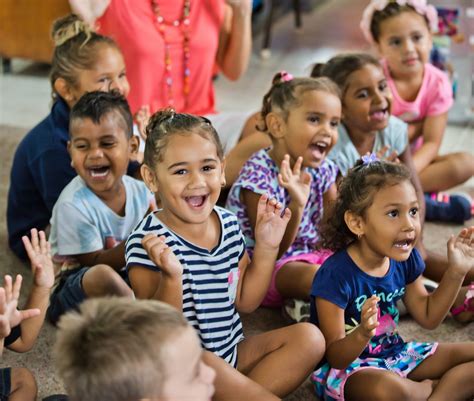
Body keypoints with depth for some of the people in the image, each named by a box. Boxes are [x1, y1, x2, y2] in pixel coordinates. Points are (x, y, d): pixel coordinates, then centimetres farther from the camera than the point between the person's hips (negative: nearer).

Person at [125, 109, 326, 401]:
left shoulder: (229, 225, 2)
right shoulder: (147, 243, -18)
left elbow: (245, 302, 9)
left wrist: (267, 247, -1)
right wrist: (171, 277, -36)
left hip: (231, 352, 7)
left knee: (309, 337, -6)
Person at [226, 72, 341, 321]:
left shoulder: (322, 170, 1)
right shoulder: (259, 176, -21)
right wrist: (297, 206, -37)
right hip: (261, 271, -9)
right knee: (315, 276, -36)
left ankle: (310, 304, -9)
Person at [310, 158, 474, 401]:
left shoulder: (405, 259, -4)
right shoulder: (336, 275, -25)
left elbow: (428, 317, 11)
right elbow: (335, 357, -22)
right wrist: (363, 334, -43)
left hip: (393, 353, 7)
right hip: (347, 367, -7)